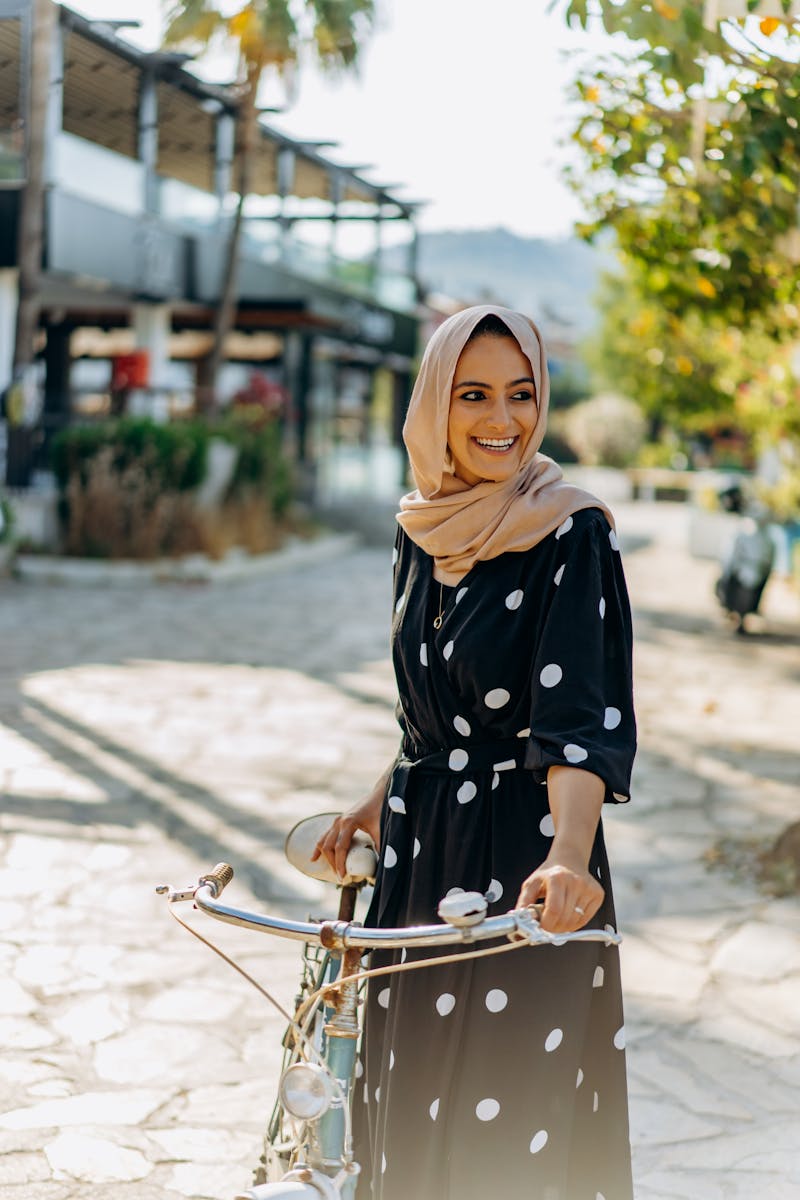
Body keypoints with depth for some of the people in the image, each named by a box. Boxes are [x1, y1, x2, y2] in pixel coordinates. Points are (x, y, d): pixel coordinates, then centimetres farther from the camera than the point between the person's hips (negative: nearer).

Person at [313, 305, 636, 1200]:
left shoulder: (572, 535, -14)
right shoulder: (421, 531, 5)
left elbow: (581, 721, -25)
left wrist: (568, 855, -39)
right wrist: (383, 802, 14)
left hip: (523, 864, -6)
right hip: (420, 854, 6)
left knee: (507, 1117, 2)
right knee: (413, 1093, 18)